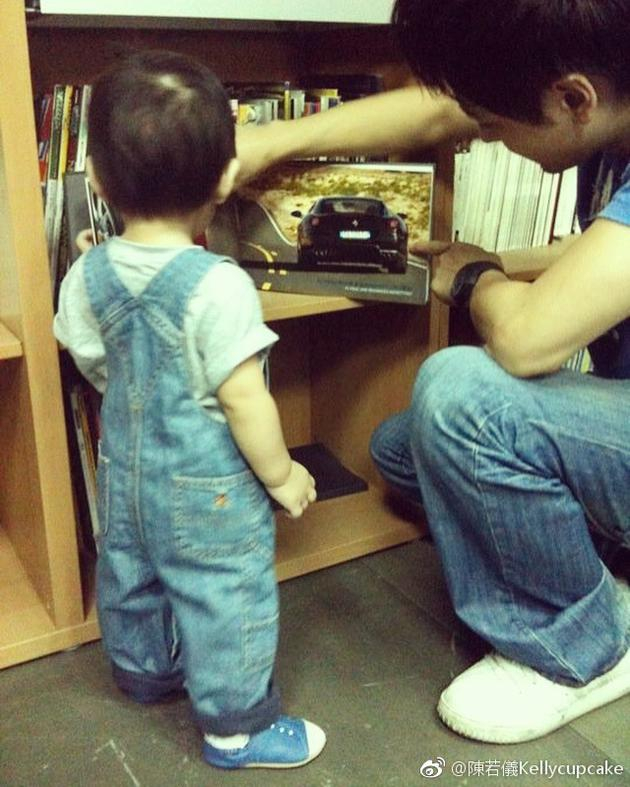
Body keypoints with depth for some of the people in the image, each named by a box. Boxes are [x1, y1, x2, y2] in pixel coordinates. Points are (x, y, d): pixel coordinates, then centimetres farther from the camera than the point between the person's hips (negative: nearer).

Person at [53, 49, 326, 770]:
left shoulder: (87, 276, -8)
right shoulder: (217, 286, -27)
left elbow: (94, 367, 6)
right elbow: (243, 399, -24)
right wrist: (282, 474, -10)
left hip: (125, 469, 7)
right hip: (209, 488, -7)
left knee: (129, 573, 26)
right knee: (226, 600, 9)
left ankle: (143, 670, 49)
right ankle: (237, 726, 25)